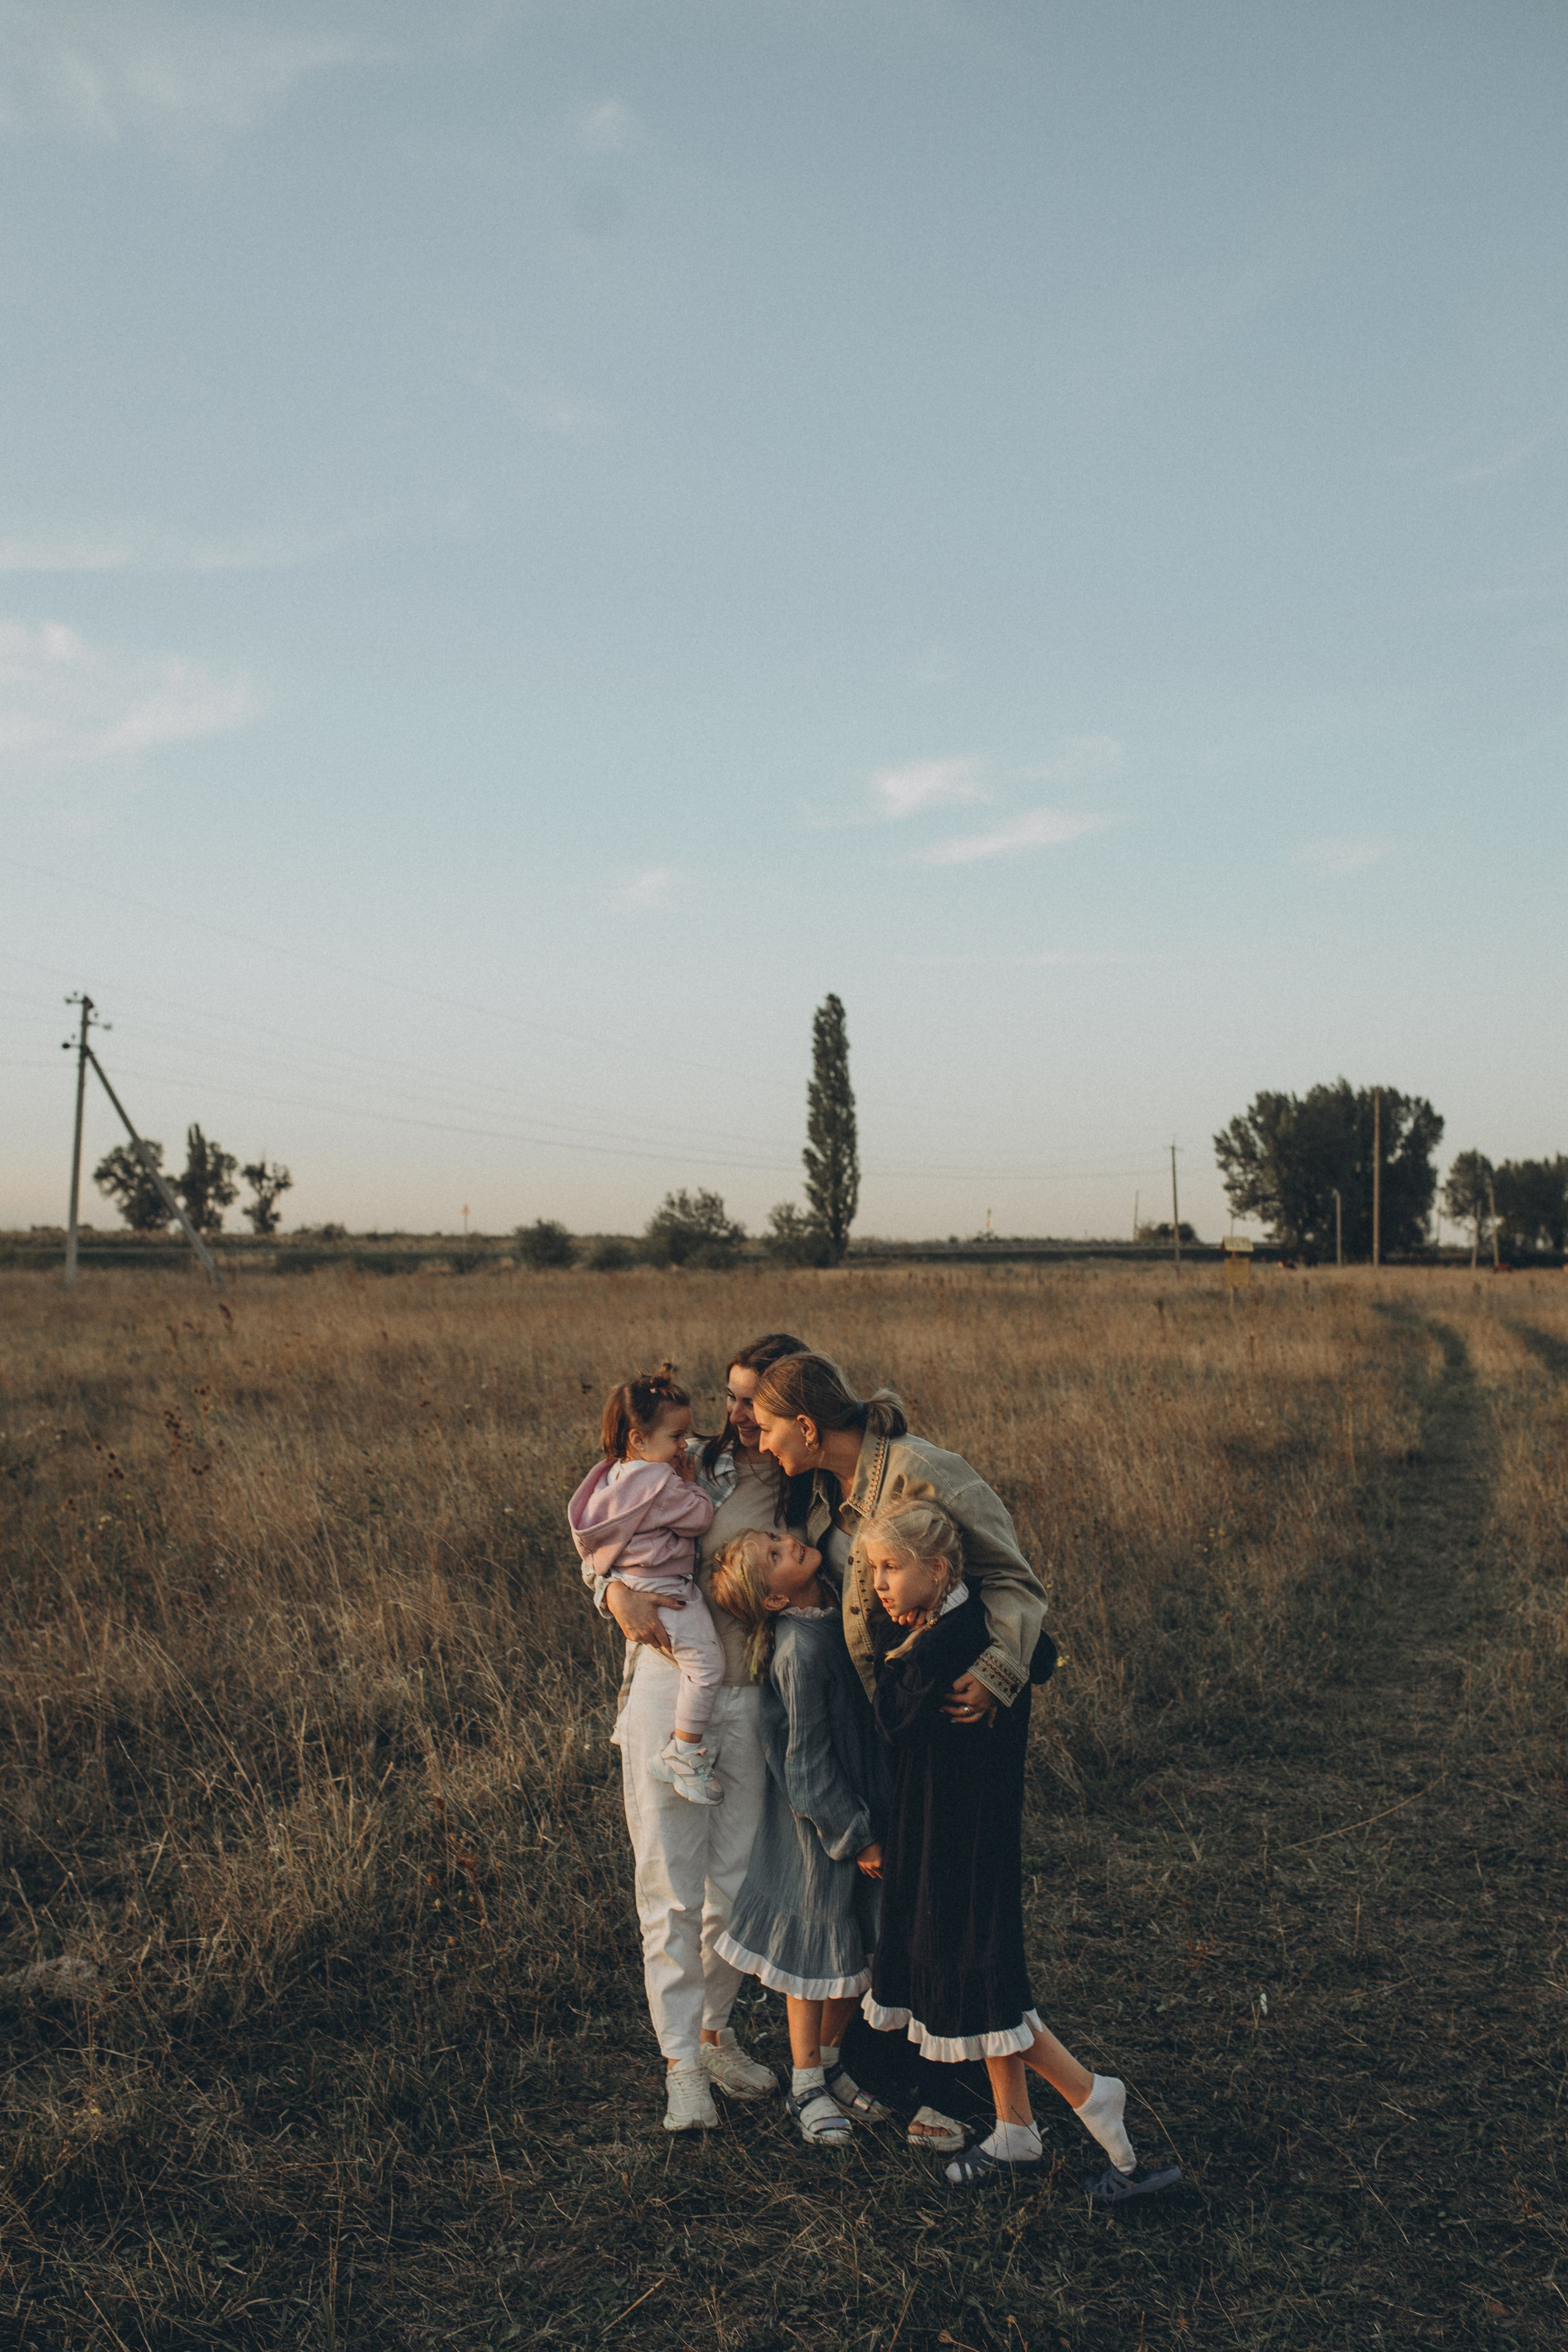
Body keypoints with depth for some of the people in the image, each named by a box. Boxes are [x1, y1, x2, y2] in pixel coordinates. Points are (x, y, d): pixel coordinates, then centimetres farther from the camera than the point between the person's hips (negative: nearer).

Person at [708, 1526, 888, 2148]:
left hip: (861, 1802, 8)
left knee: (862, 1944, 16)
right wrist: (854, 1837, -16)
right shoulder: (800, 1651, -27)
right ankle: (806, 2083, 24)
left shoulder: (835, 1608, -3)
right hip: (820, 1819, -7)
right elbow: (808, 1760, -22)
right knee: (819, 1940, 7)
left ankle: (829, 2060, 34)